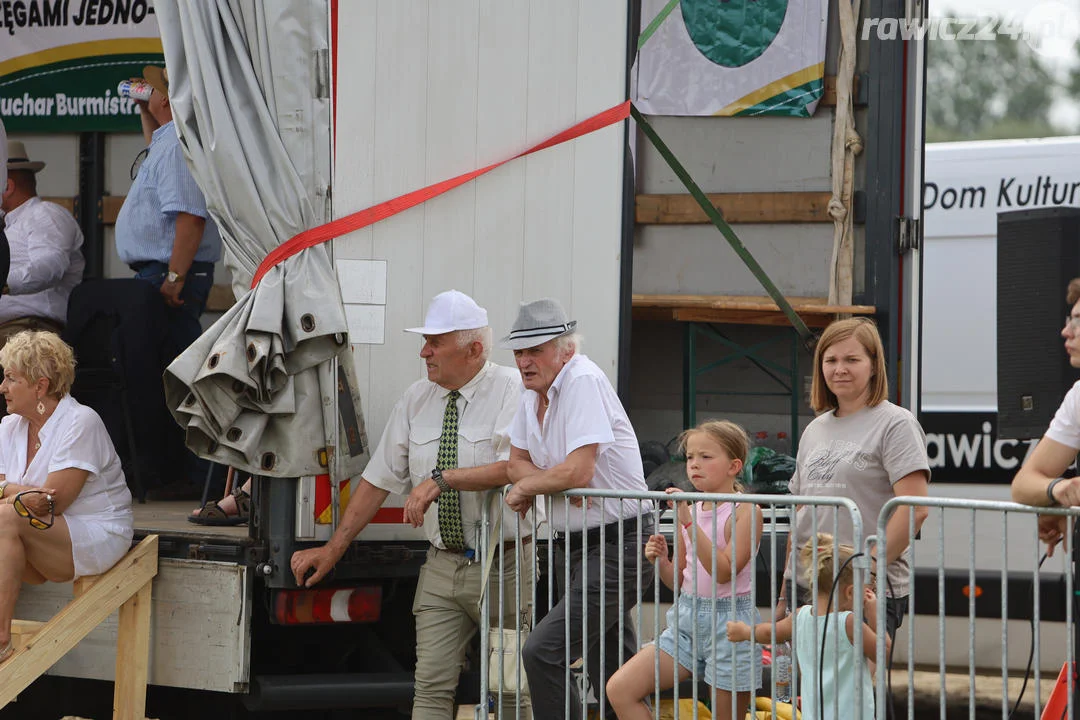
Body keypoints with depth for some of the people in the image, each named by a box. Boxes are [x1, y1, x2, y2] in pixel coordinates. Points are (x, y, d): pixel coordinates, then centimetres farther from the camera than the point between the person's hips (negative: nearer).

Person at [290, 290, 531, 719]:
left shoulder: (512, 391, -8)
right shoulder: (416, 400, 9)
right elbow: (379, 480, 13)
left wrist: (443, 478, -26)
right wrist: (333, 549, 12)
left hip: (503, 567, -5)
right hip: (441, 567, 5)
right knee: (432, 685, -2)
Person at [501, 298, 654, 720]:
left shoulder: (584, 381, -18)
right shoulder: (532, 392, 9)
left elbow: (578, 471, -24)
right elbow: (517, 463, 15)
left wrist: (525, 487, -6)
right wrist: (552, 483, -8)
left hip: (617, 543, -9)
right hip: (572, 543, 9)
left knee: (542, 653, -19)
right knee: (609, 673, 13)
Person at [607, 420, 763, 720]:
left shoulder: (746, 511, -10)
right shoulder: (691, 510, 9)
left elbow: (724, 571, -21)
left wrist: (689, 523, -24)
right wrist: (660, 560, -5)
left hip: (729, 620, -6)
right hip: (688, 616, 6)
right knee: (620, 688, -6)